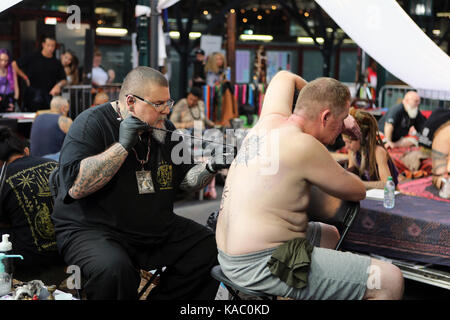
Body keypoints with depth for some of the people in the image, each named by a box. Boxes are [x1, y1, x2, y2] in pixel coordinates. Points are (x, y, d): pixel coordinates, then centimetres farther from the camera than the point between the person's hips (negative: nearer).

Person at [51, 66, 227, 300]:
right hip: (93, 229, -6)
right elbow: (75, 187, -23)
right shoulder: (92, 123, -11)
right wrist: (123, 145, -24)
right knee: (114, 269, -36)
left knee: (211, 249, -7)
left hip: (157, 230, 7)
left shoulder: (164, 129, 10)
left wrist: (210, 168, -5)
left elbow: (184, 180, 16)